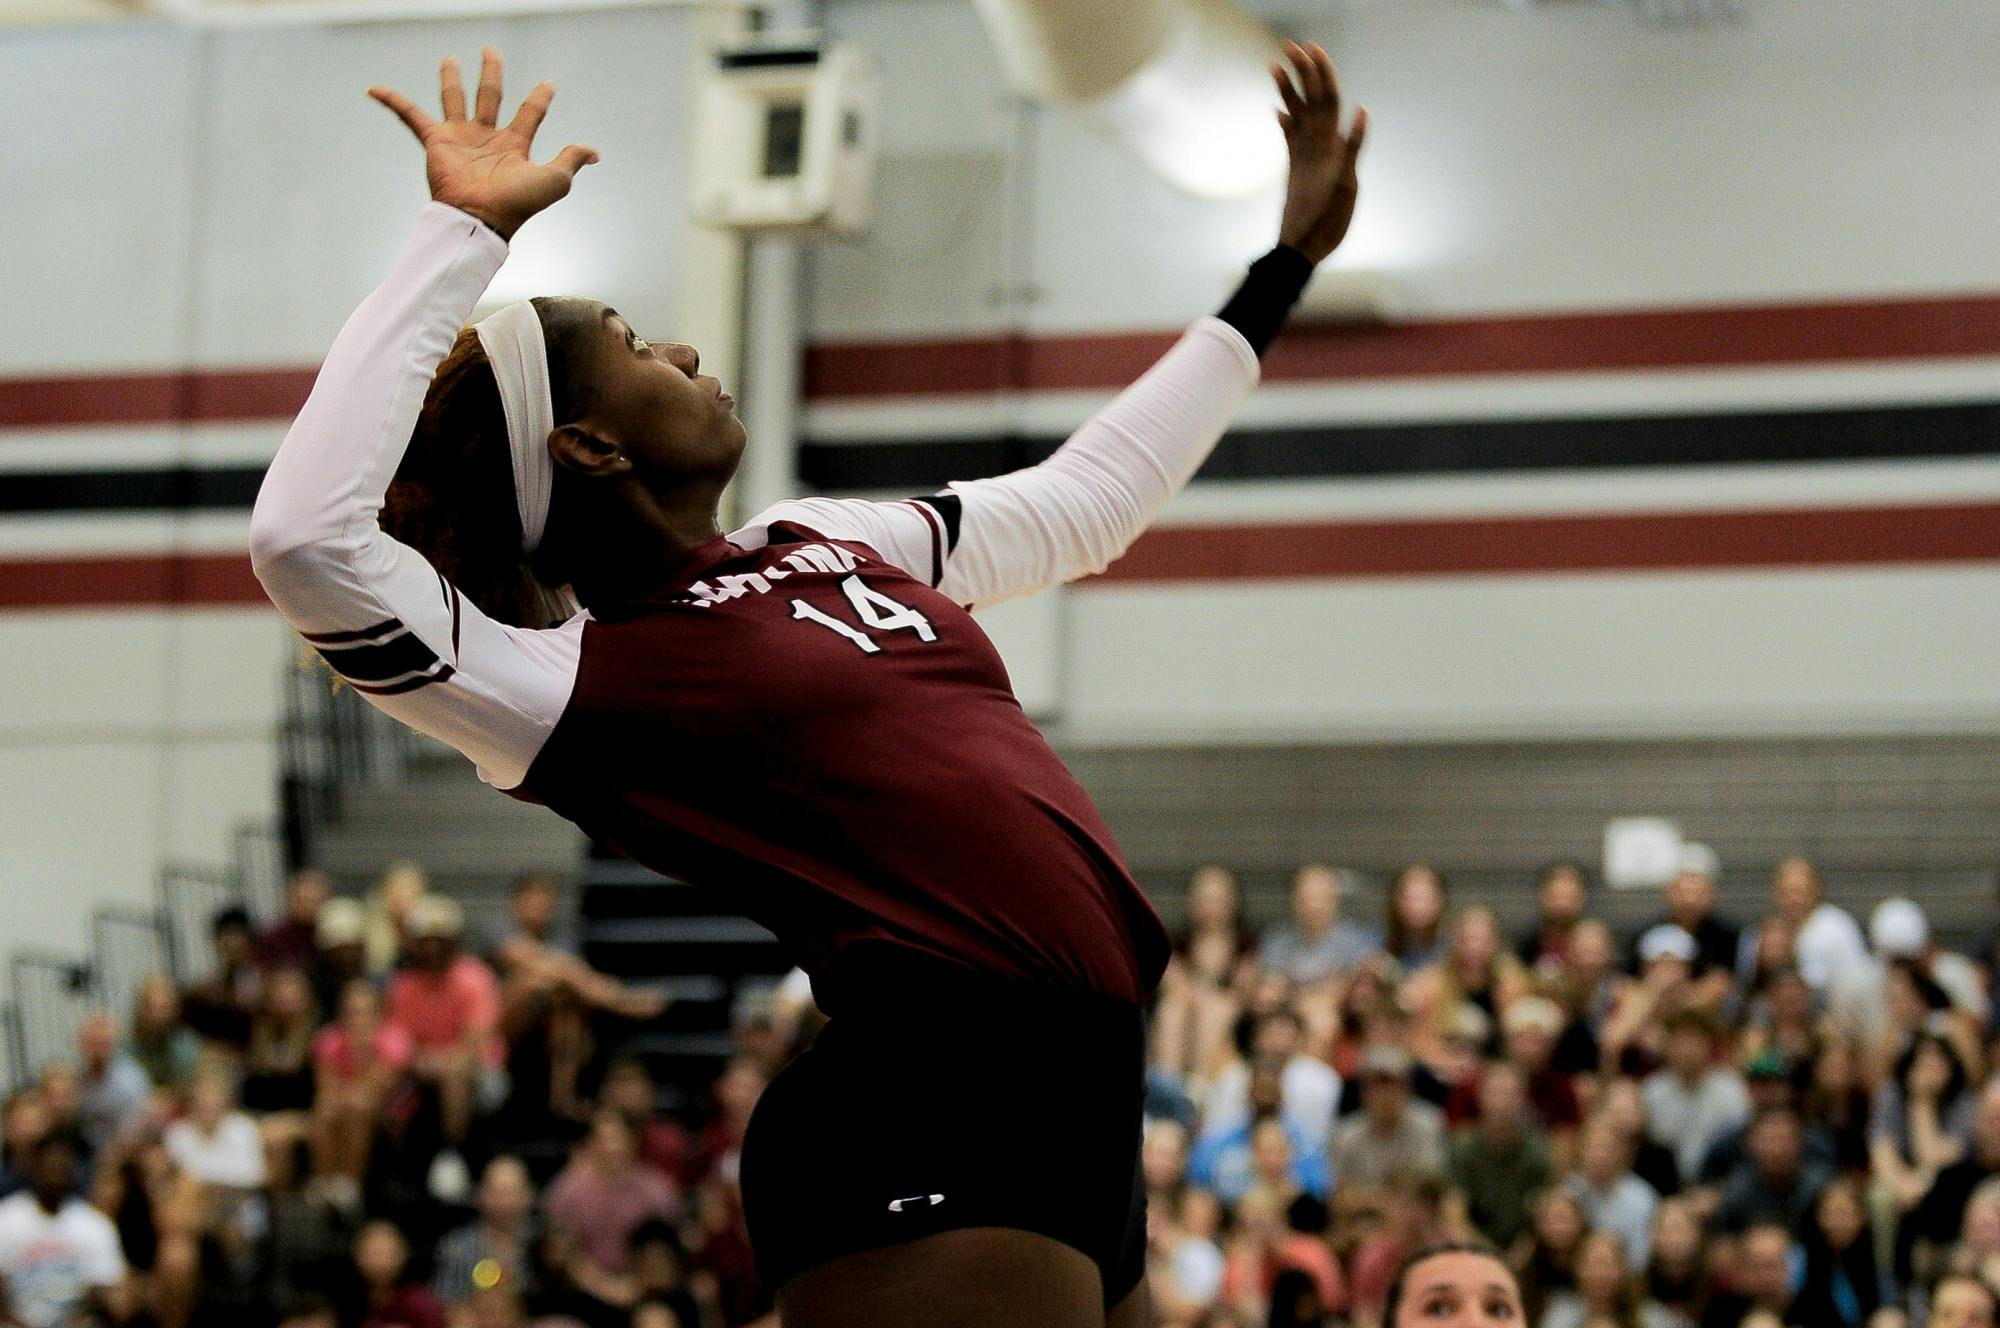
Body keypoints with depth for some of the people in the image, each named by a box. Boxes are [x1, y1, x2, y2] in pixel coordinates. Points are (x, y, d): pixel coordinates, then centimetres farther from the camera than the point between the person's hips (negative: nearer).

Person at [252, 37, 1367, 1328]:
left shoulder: (820, 544, 19)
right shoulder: (581, 684, -6)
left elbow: (1090, 492, 34)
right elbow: (306, 538, -22)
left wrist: (1285, 266, 38)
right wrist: (465, 235, -15)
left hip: (1080, 1114, 9)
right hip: (932, 1118, -9)